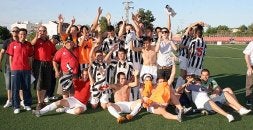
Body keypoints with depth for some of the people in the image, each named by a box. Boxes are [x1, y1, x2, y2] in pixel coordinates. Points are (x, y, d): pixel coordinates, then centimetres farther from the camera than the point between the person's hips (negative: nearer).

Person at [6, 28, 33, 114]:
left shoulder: (28, 45, 7)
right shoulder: (13, 44, 3)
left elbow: (30, 57, 10)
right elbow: (10, 57, 4)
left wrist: (30, 67, 5)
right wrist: (11, 68, -1)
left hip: (26, 69, 1)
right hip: (15, 69, -1)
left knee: (27, 88, 9)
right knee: (15, 88, 2)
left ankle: (27, 104, 21)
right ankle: (16, 107, 10)